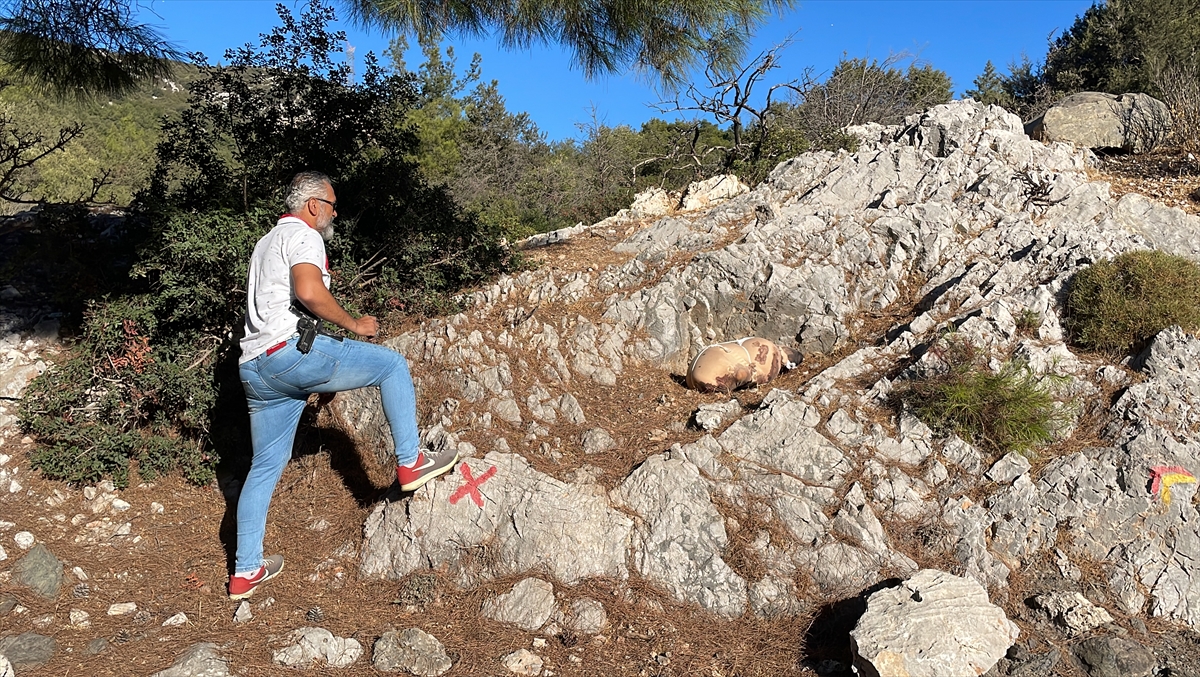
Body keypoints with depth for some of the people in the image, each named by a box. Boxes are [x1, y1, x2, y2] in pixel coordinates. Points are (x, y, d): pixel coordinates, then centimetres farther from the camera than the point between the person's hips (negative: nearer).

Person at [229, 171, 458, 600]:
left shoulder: (267, 242, 30)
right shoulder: (302, 235, -2)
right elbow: (309, 291, -23)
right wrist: (354, 324, -9)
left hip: (254, 368, 10)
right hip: (291, 352, -10)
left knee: (264, 468, 14)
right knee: (392, 364, 2)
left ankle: (245, 571, 18)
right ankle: (409, 463, 4)